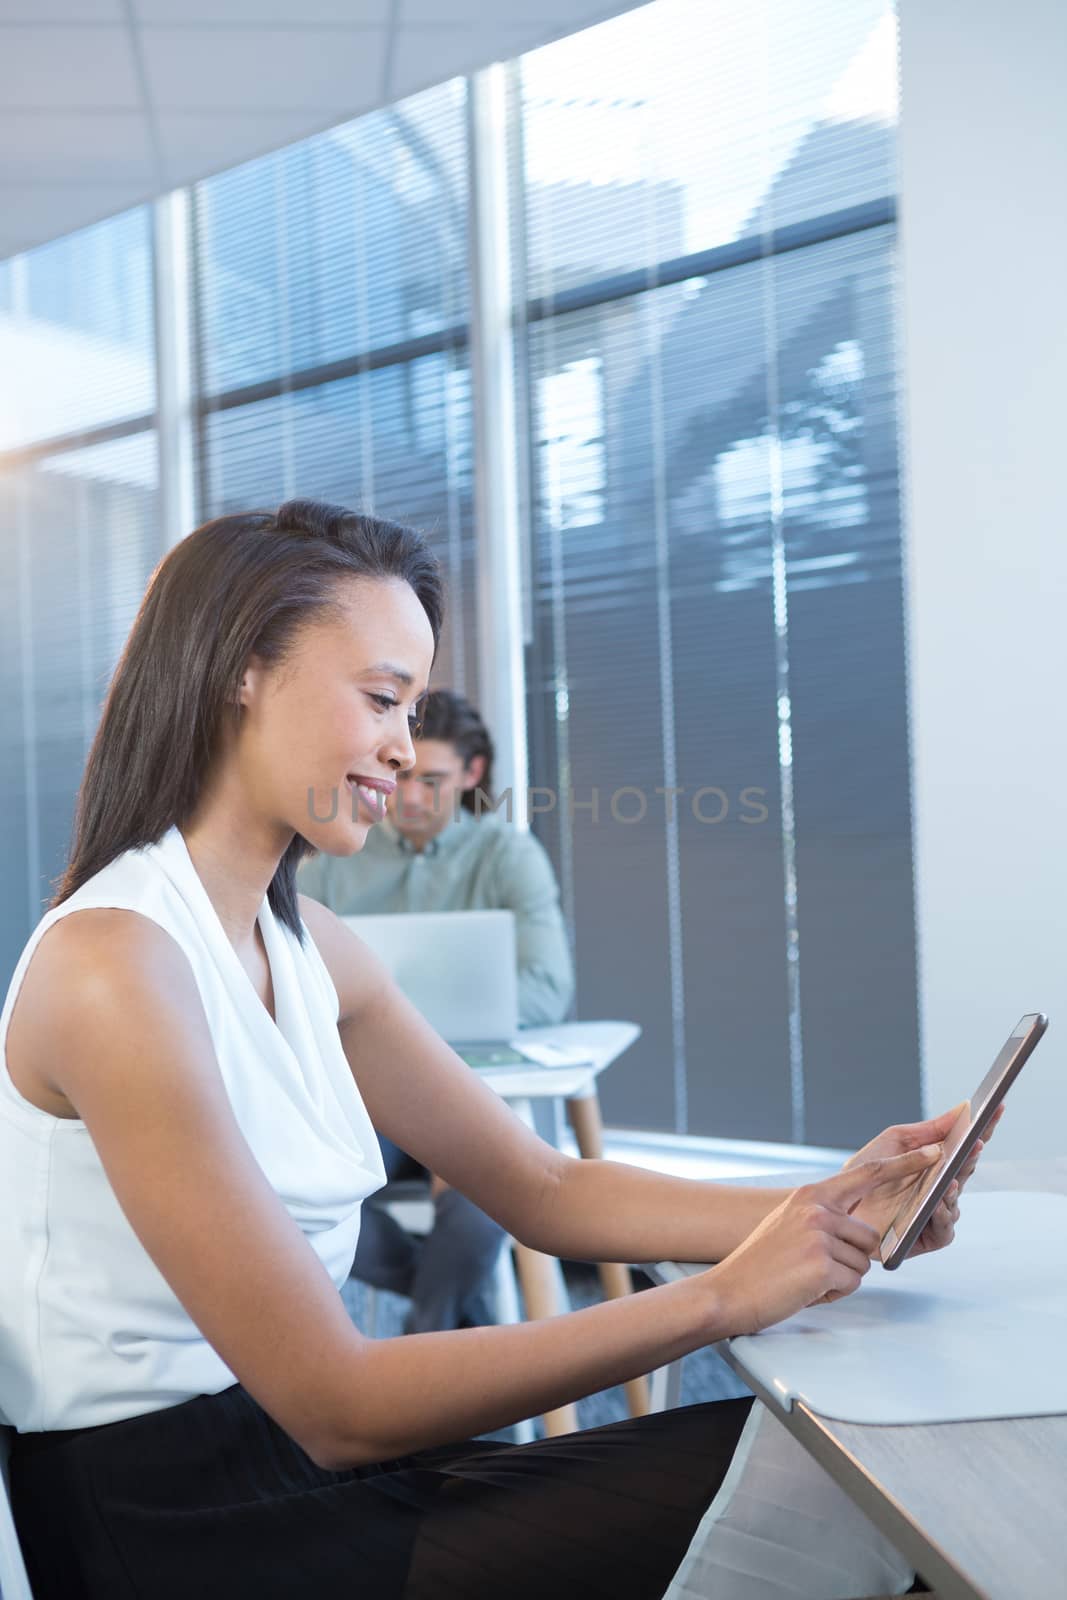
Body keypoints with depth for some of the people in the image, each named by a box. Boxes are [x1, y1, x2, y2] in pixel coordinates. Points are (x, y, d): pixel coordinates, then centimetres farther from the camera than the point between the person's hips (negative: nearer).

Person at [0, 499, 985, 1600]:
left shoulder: (306, 946, 6)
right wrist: (721, 1295, -22)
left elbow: (543, 1189, 8)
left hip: (293, 1462, 8)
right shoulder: (112, 963, -21)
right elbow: (336, 1405, -22)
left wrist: (824, 1213, -7)